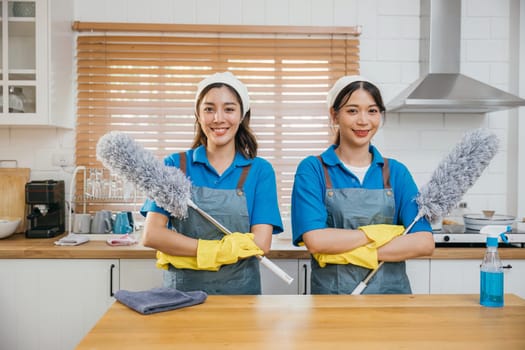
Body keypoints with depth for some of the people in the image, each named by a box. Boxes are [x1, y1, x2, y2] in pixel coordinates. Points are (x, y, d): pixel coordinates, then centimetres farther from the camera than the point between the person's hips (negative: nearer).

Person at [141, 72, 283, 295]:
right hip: (181, 290, 0)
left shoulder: (260, 170, 1)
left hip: (240, 290, 0)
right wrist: (214, 248, -14)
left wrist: (179, 251, -9)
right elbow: (151, 235, -4)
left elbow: (261, 243, -8)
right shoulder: (175, 165, 3)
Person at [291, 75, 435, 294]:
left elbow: (424, 243, -7)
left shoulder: (396, 172, 3)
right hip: (331, 291, -1)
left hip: (391, 290, 2)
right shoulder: (312, 169, -4)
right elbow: (316, 241, -16)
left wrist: (356, 253, -15)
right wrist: (378, 232, -11)